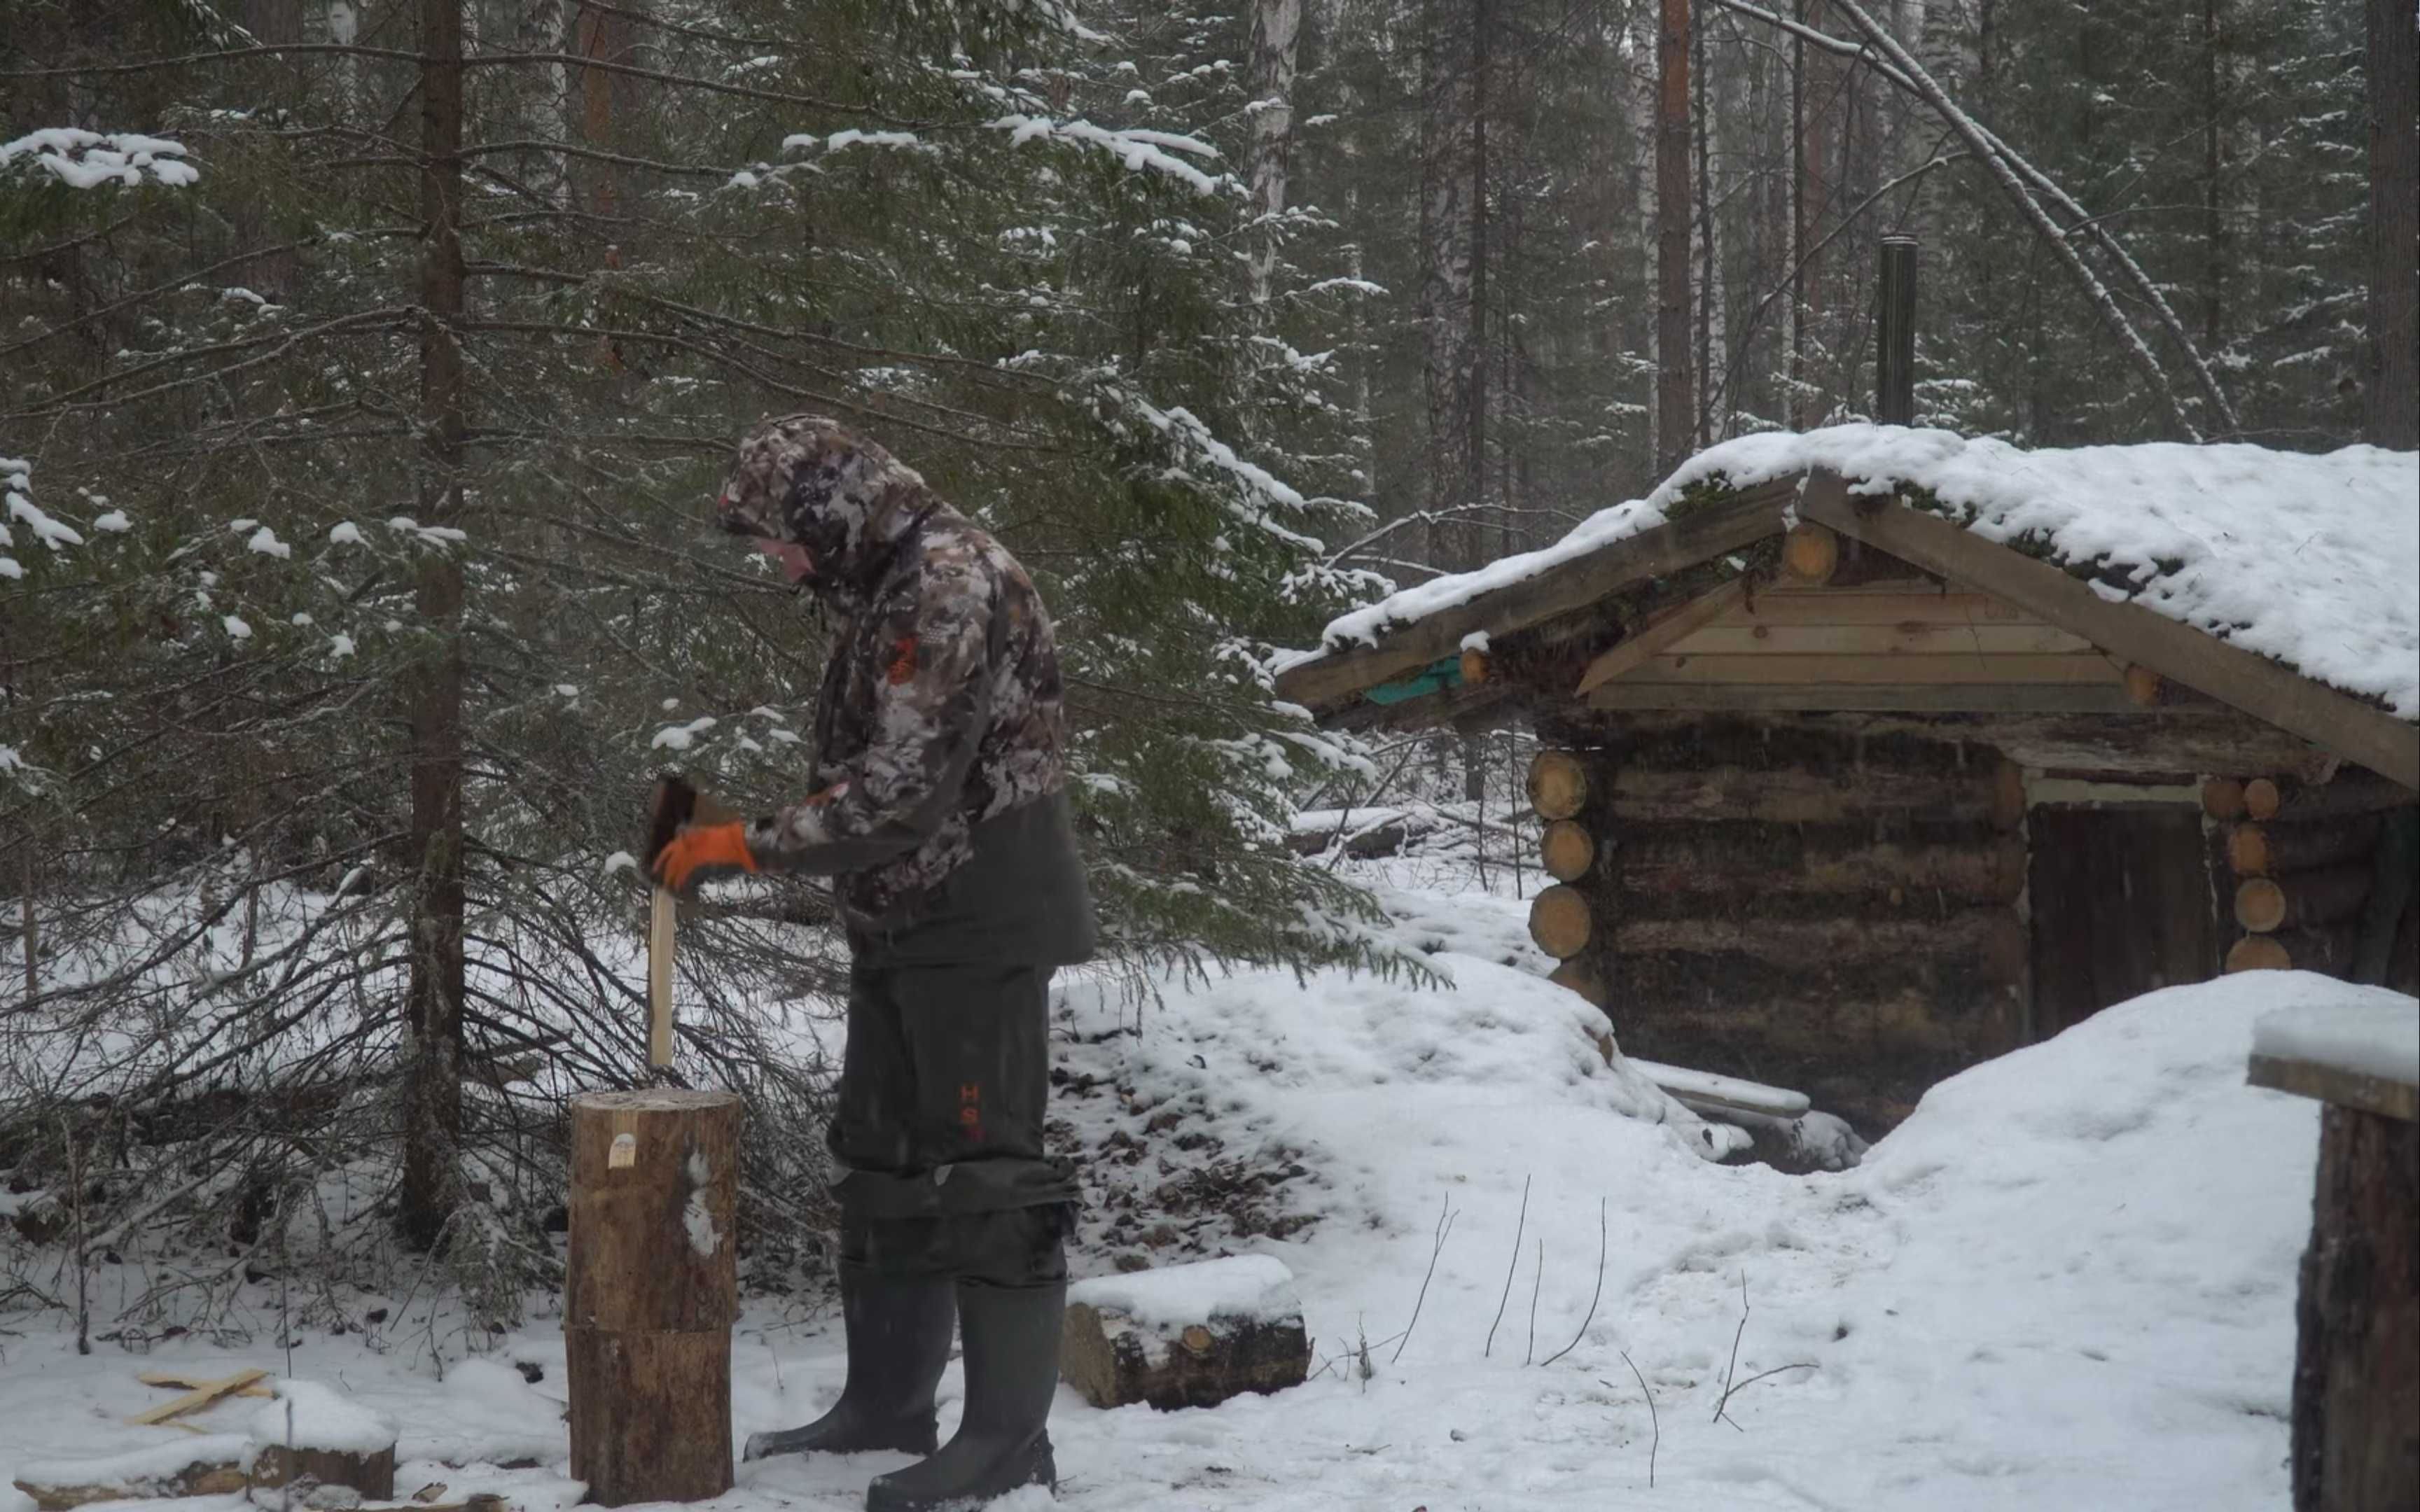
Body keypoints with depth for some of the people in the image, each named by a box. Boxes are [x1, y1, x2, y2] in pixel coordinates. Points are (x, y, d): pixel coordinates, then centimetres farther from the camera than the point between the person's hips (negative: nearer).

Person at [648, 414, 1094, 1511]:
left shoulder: (950, 584, -18)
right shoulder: (883, 591, 14)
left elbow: (901, 790, -24)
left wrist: (747, 845, -17)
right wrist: (743, 835, 11)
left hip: (980, 923, -10)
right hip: (904, 924, 10)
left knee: (981, 1167, -8)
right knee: (883, 1162, 15)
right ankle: (886, 1407, 25)